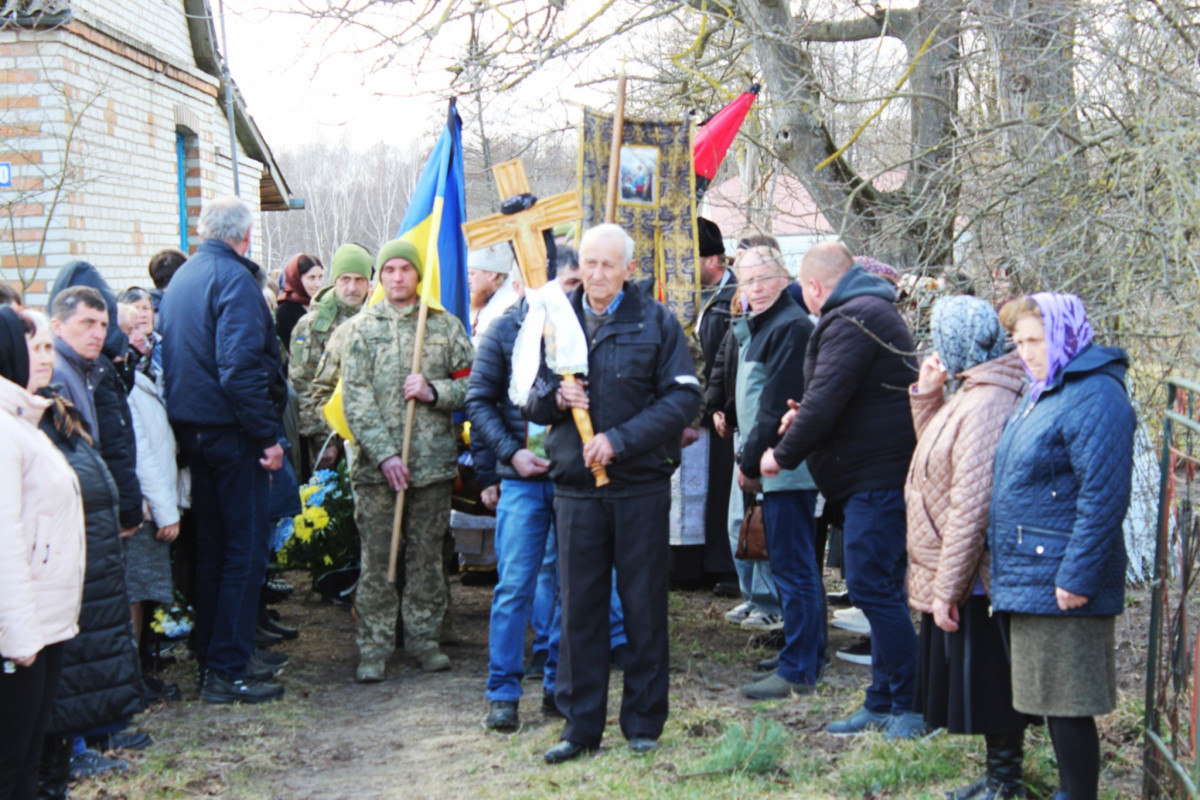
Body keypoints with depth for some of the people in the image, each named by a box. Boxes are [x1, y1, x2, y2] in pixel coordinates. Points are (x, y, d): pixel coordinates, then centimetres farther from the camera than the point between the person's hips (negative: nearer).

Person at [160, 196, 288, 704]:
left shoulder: (182, 278, 13)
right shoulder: (234, 279, -14)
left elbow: (175, 359, 17)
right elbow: (240, 367, -23)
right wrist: (268, 435, -19)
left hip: (191, 429, 9)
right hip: (231, 432, -8)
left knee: (212, 548, 15)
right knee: (246, 548, -2)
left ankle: (208, 661, 22)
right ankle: (227, 671, -1)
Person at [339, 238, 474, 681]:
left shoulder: (445, 325, 8)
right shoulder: (361, 328, 4)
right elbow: (355, 398, -3)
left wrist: (434, 392, -12)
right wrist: (384, 454, -12)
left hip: (433, 460, 1)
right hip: (376, 463, -1)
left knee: (427, 553, 9)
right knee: (376, 557, 1)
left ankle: (423, 635, 21)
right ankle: (374, 646, 9)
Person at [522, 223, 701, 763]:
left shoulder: (655, 322, -1)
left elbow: (684, 399, -8)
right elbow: (528, 400, 13)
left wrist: (620, 439, -17)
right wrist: (554, 396, -10)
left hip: (641, 486, -2)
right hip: (576, 486, 2)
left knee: (644, 606, 6)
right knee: (579, 607, 6)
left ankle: (644, 724, 19)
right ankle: (581, 724, 16)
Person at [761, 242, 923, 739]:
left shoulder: (851, 320, -15)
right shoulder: (872, 310, 20)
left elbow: (824, 401, -20)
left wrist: (784, 455, -8)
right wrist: (807, 417, 12)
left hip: (876, 478, -11)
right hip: (879, 474, 11)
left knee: (873, 588, -8)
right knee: (878, 589, 13)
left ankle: (910, 707, -3)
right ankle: (883, 704, 20)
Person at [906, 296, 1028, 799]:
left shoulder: (986, 405, -23)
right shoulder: (966, 394, 8)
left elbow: (972, 507, -25)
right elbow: (935, 453, 21)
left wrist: (947, 589, -22)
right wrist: (926, 394, 8)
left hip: (975, 582, -10)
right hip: (953, 578, 10)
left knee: (988, 681, 3)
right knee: (973, 681, 19)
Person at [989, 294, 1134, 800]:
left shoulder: (1095, 397, -16)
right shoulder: (1043, 393, 16)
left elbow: (1103, 498, -21)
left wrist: (1077, 577, -22)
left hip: (1060, 584, -10)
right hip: (1030, 577, 10)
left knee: (1068, 705, -3)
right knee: (1051, 701, 17)